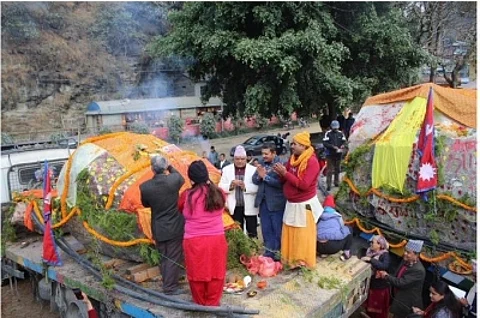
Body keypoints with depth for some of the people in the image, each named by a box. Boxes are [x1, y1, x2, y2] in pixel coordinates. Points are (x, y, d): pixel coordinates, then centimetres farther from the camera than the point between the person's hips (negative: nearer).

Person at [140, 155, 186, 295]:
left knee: (164, 258, 18)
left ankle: (167, 284, 29)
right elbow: (182, 179, 10)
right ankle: (170, 287, 14)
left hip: (158, 229, 3)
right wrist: (171, 167, 19)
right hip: (174, 227, -3)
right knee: (174, 258, 7)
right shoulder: (174, 180, -17)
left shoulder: (145, 186, -11)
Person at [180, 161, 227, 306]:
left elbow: (179, 210, 7)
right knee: (215, 272, 15)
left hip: (194, 241, -2)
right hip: (217, 239, 3)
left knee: (197, 273, 14)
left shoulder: (187, 195, -10)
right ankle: (213, 303, 31)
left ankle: (200, 304, 32)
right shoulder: (219, 193, -2)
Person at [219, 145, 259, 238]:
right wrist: (230, 185, -18)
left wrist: (245, 186, -23)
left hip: (249, 207, -2)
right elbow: (221, 187, 1)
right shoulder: (227, 169, 6)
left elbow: (258, 187, -8)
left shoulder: (253, 169, 0)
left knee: (252, 233, 5)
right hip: (235, 207, 2)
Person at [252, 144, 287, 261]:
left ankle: (278, 252, 22)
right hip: (263, 201, 6)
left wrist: (265, 176, -21)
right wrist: (259, 175, -16)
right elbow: (254, 180, 5)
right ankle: (269, 251, 28)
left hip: (276, 202, -6)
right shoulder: (262, 163, 4)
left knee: (277, 229, 8)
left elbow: (280, 183, -23)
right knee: (266, 229, 15)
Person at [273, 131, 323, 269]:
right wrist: (280, 173, -12)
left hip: (305, 204, -7)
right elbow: (285, 180, 10)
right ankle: (291, 259, 27)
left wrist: (285, 172, -24)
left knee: (303, 236, 4)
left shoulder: (312, 161, -17)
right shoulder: (292, 158, 6)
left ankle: (304, 262, 18)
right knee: (289, 234, 13)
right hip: (291, 203, 7)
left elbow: (304, 185, -25)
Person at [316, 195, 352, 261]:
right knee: (347, 230, 23)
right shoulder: (338, 216, 16)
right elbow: (343, 230, 27)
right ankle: (346, 252, 14)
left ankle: (324, 252, 17)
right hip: (334, 247, -2)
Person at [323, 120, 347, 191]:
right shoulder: (328, 133, -6)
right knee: (329, 170, -5)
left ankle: (336, 182, 29)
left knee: (337, 169, 15)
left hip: (338, 154, 4)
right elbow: (325, 143, -12)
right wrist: (333, 146, -22)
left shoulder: (340, 133, 6)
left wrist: (342, 145, -15)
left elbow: (344, 141, 7)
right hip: (330, 154, -4)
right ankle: (328, 185, -4)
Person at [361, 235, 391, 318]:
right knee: (369, 306, 23)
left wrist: (370, 260, -37)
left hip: (380, 286, -6)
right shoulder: (370, 252, -1)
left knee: (379, 308, 12)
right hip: (370, 284, 6)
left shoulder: (385, 255, -18)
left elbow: (385, 266, -38)